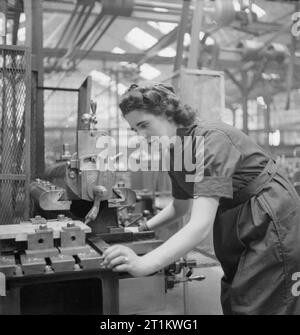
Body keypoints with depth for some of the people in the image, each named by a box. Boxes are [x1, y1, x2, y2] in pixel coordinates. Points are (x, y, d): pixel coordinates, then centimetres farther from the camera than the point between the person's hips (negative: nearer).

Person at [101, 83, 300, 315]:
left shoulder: (211, 139, -25)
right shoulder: (174, 152, 1)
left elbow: (201, 224, -35)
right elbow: (181, 205, 18)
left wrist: (143, 264, -42)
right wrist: (144, 227, 8)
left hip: (272, 227, -8)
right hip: (240, 233, 8)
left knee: (256, 307, -1)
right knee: (232, 303, 17)